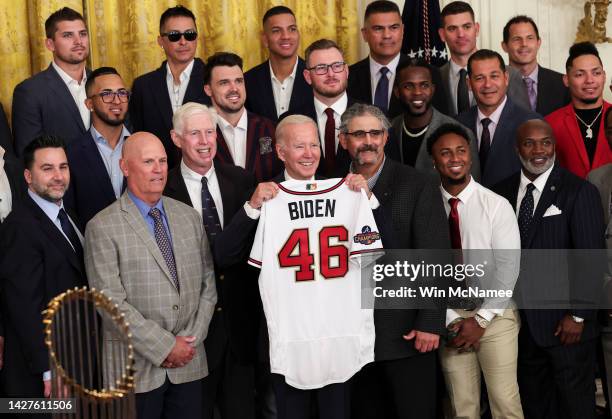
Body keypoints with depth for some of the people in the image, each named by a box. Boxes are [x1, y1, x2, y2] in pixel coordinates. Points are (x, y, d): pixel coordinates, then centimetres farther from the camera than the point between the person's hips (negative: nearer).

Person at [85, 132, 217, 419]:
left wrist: (192, 339, -3)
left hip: (189, 363, 4)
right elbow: (111, 302, -12)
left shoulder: (189, 217, 9)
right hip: (136, 368, -4)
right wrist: (166, 346, -12)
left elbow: (207, 283, 10)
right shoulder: (102, 228, -7)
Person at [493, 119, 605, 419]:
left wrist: (578, 315, -13)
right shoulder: (503, 192, 5)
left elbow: (591, 258, -10)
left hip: (564, 322, -4)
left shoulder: (579, 192, -8)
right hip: (522, 320, 4)